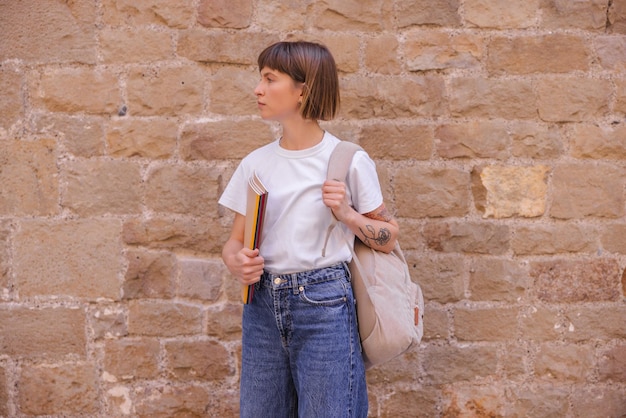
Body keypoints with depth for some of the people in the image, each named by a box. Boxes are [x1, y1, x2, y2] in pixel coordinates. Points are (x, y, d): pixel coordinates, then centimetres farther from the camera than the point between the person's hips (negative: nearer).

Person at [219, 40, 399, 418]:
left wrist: (346, 214, -14)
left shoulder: (350, 161, -5)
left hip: (324, 305, -4)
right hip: (262, 306, 4)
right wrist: (238, 263, -10)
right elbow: (235, 241, 11)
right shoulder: (255, 163, 6)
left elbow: (389, 237, 2)